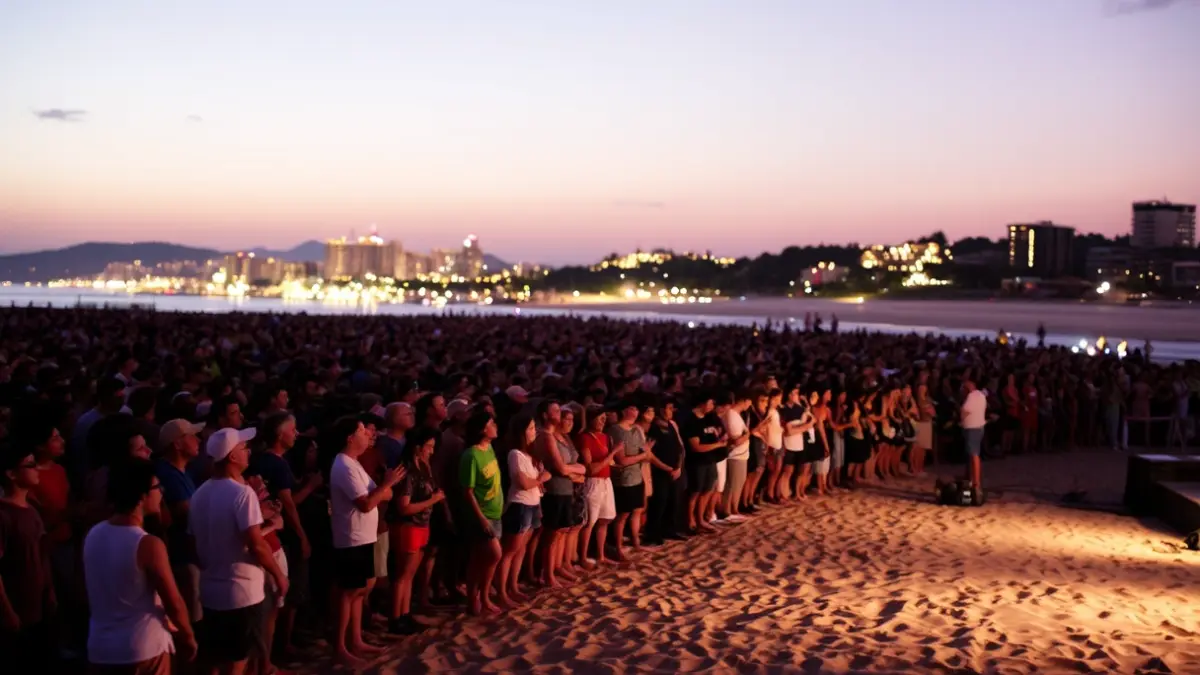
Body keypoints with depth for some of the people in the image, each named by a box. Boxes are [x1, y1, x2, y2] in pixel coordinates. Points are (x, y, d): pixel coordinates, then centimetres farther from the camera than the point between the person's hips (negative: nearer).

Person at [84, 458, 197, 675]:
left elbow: (98, 594, 11)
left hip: (100, 648, 7)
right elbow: (174, 603, -14)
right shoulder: (148, 544, -20)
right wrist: (187, 637, 2)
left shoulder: (93, 536, 1)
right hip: (143, 649, -6)